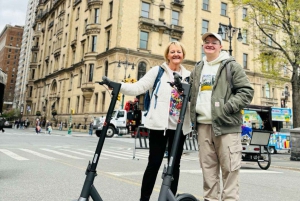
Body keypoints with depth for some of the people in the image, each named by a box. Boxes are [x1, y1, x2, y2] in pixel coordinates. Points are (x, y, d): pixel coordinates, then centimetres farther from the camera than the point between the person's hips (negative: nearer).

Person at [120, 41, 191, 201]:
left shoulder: (188, 76, 12)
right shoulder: (158, 71, 2)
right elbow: (139, 87, -7)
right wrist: (118, 86, -21)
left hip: (180, 126, 4)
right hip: (160, 124, -4)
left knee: (175, 164, 11)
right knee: (154, 162, -1)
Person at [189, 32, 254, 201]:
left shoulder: (231, 66, 3)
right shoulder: (198, 68, 20)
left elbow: (247, 91, -3)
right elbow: (192, 91, 30)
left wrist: (228, 107, -14)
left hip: (225, 124, -5)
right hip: (203, 124, 5)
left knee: (229, 167, -3)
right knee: (208, 166, 10)